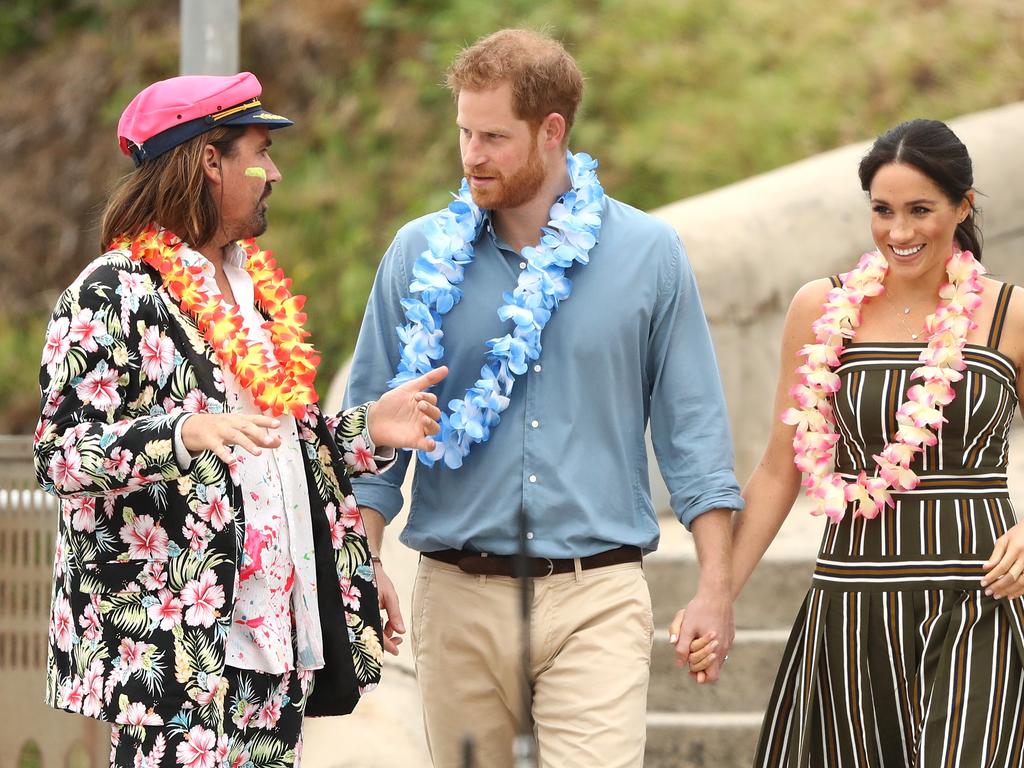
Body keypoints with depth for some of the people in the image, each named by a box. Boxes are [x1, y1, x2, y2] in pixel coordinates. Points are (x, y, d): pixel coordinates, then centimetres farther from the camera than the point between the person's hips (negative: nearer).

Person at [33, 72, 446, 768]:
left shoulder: (255, 287, 20)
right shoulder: (113, 293, -7)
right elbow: (59, 452, -16)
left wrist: (366, 430, 11)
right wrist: (185, 434, -30)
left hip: (274, 629, 8)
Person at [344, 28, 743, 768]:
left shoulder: (649, 255, 3)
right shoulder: (421, 256, 6)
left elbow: (693, 429, 6)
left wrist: (715, 588, 1)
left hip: (596, 599, -2)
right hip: (458, 596, 2)